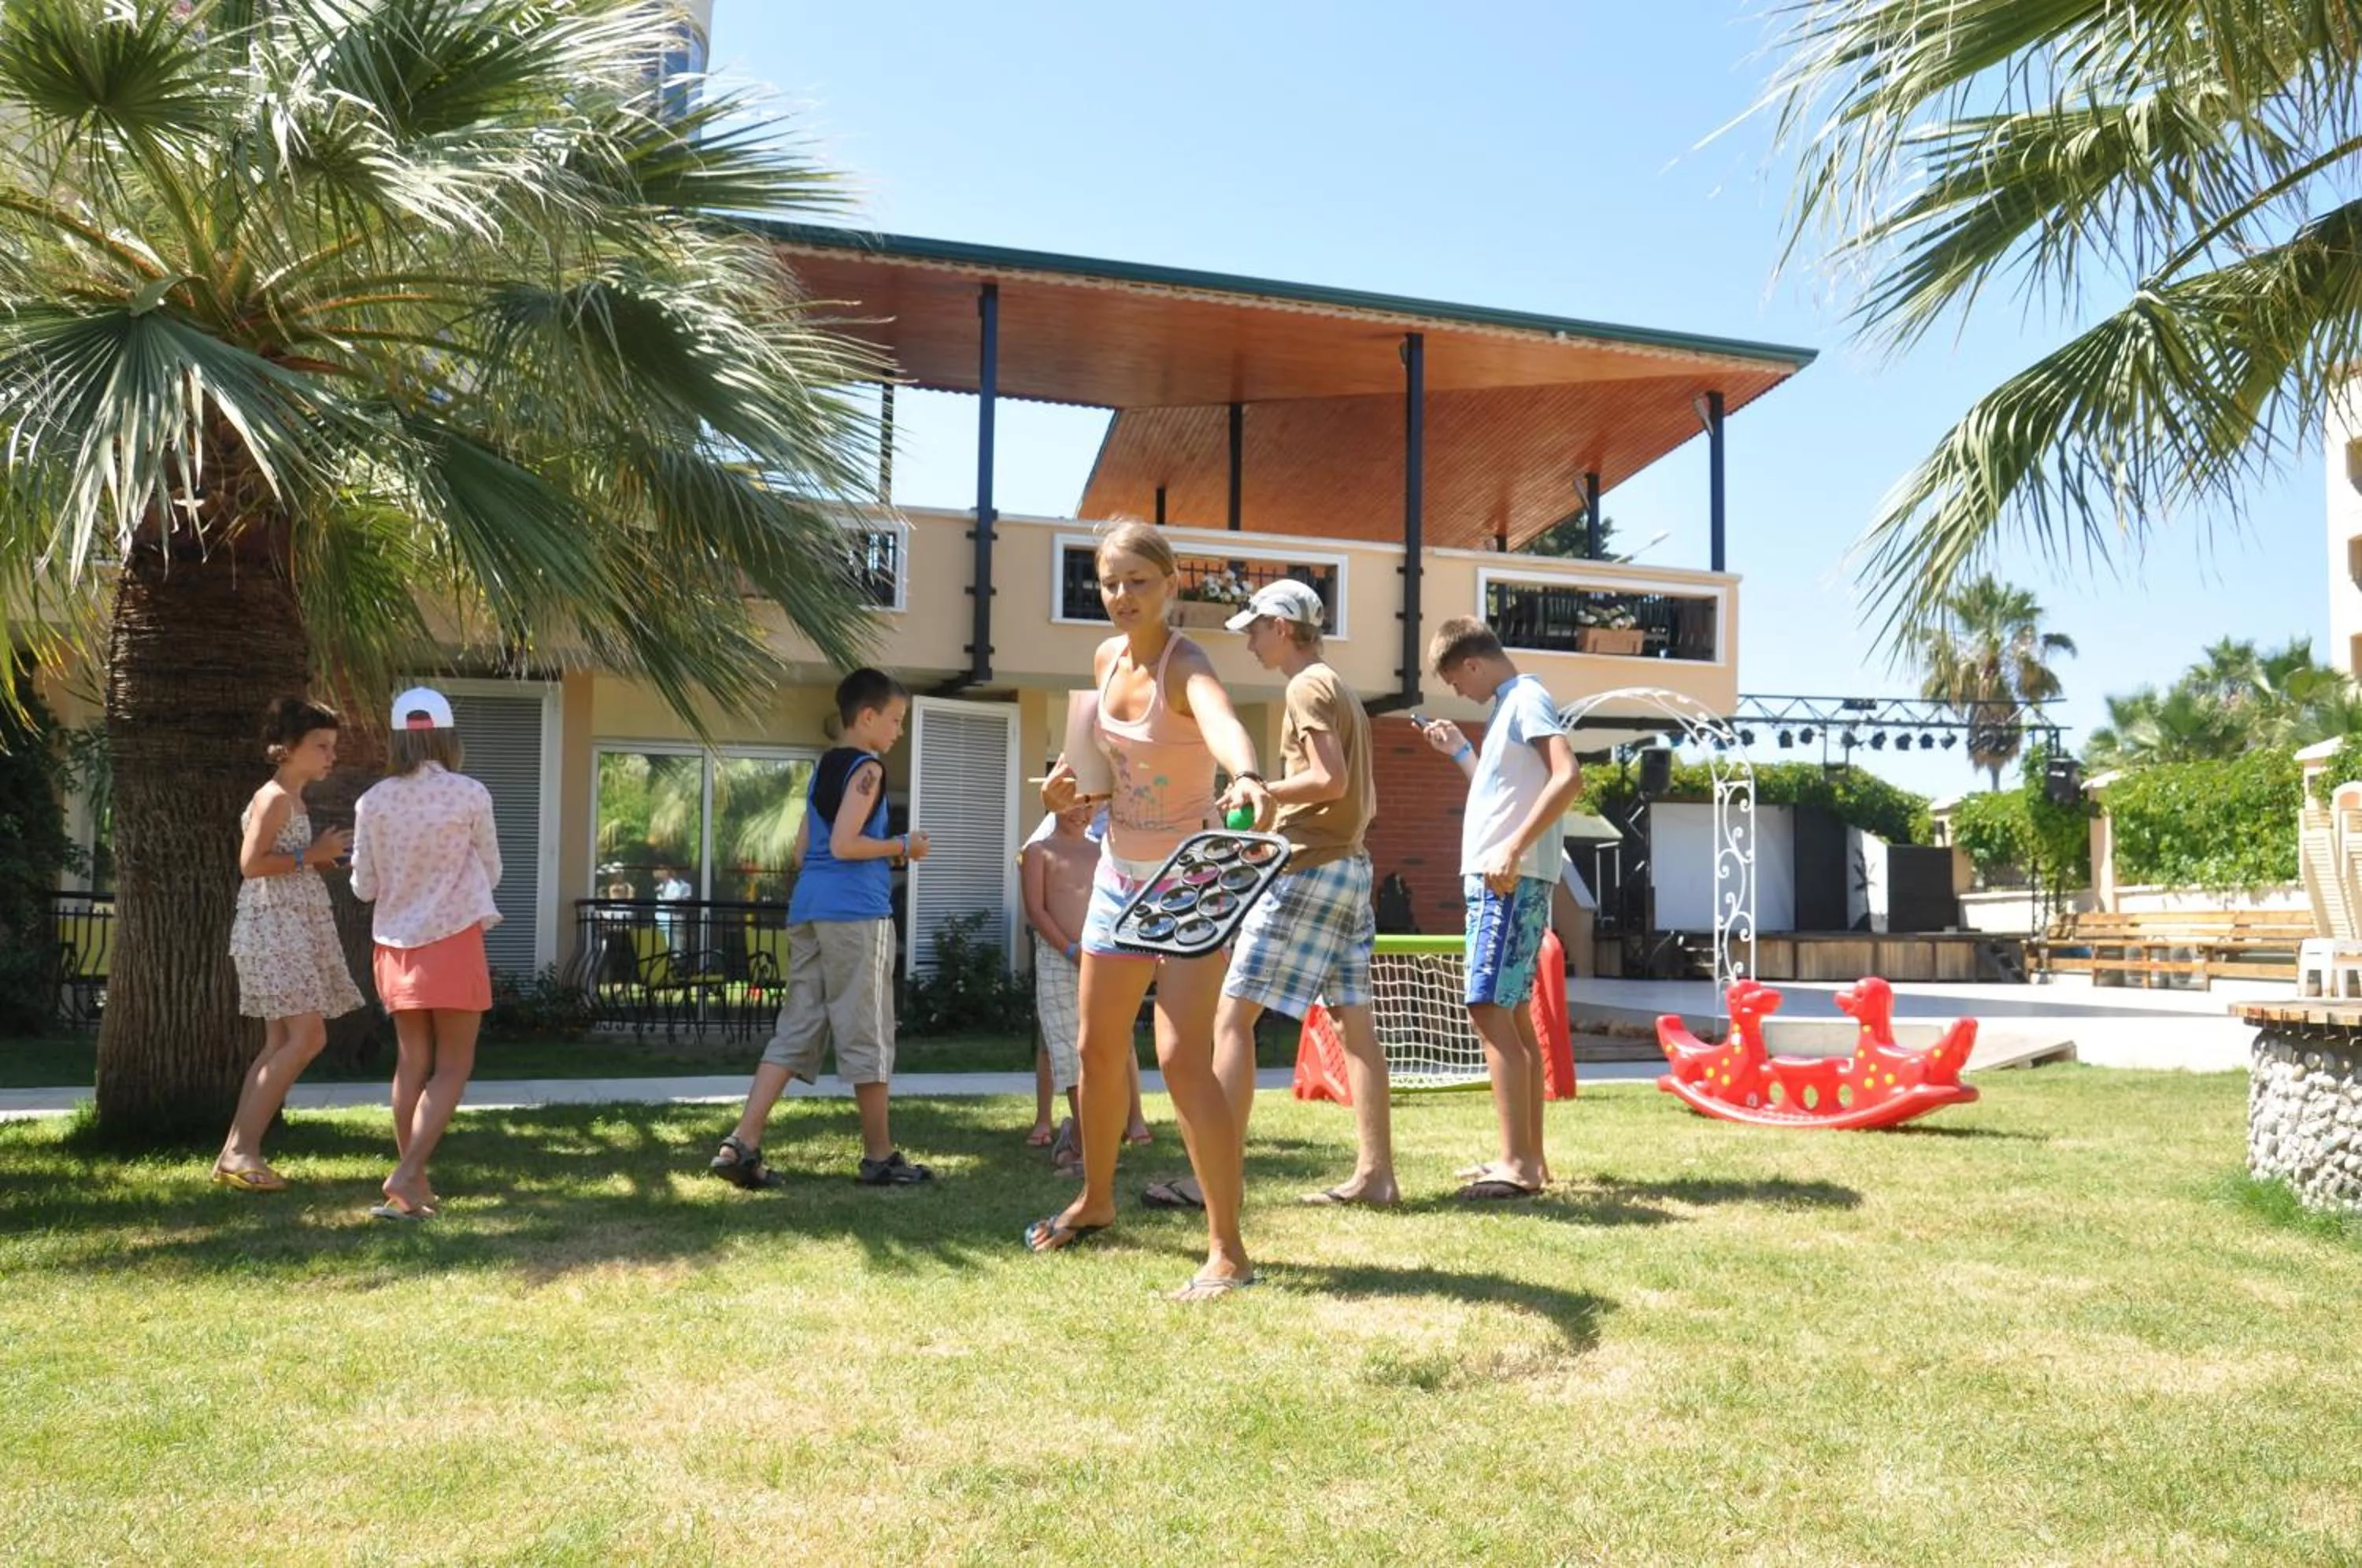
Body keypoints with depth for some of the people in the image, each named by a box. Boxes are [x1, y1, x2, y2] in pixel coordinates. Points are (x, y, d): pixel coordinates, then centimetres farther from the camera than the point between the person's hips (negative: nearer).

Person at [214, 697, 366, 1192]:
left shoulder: (294, 799, 19)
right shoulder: (275, 797, -10)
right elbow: (251, 864, -17)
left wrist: (324, 857, 9)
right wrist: (311, 855, -14)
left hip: (295, 930, 10)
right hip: (274, 928, -10)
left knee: (283, 1045, 7)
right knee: (307, 1037, -15)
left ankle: (236, 1153, 9)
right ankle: (241, 1151, -12)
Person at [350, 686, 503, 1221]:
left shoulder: (373, 802, -3)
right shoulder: (470, 796, -11)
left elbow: (364, 888, 4)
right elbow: (490, 873, 1)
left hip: (396, 944, 4)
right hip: (454, 940, -4)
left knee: (412, 1062, 13)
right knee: (453, 1066, 3)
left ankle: (414, 1181, 18)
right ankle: (407, 1175, -9)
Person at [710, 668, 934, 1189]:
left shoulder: (823, 766, 21)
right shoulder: (867, 768, -6)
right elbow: (844, 844, -17)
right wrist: (903, 847, -4)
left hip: (808, 909, 8)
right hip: (855, 912, -8)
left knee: (796, 1030, 7)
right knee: (866, 1034, 0)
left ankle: (742, 1143, -2)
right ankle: (879, 1156, 9)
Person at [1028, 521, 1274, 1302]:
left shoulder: (1185, 666, -20)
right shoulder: (1106, 659, 3)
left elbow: (1222, 721, -45)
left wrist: (1247, 777, -67)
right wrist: (1072, 782, 0)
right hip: (1119, 873, 8)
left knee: (1182, 1060, -15)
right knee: (1099, 1049, 17)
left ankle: (1227, 1249, -5)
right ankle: (1096, 1201, 38)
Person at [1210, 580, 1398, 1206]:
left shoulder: (1307, 687, -8)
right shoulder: (1343, 691, 20)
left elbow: (1331, 780, -20)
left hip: (1307, 871, -10)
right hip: (1351, 865, 10)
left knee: (1232, 1016, -7)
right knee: (1355, 1022, 7)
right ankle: (1375, 1172, 8)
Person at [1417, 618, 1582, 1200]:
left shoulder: (1527, 699, -9)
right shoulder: (1508, 705, 20)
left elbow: (1568, 777, -23)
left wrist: (1514, 850, -26)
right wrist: (1460, 751, 23)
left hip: (1511, 880, -11)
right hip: (1495, 879, 11)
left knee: (1489, 1009, -14)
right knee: (1513, 1014, 12)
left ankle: (1518, 1163, -12)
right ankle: (1530, 1157, 19)